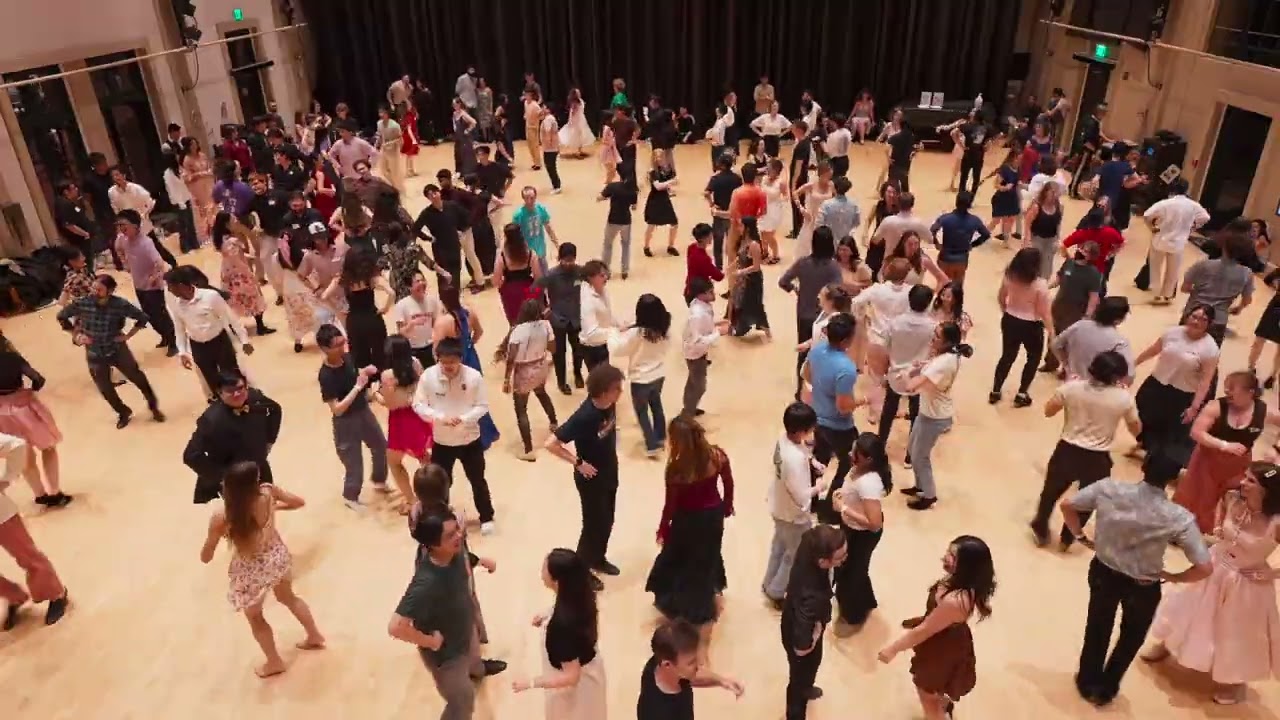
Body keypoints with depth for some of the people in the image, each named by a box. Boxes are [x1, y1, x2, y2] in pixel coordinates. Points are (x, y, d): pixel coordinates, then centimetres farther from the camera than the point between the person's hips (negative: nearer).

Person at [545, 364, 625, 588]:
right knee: (594, 524, 8)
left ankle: (598, 559, 43)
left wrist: (610, 457, 9)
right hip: (592, 479, -7)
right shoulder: (584, 417, -32)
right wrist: (578, 463, -22)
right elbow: (551, 443, -29)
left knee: (607, 521, 21)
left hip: (610, 474, 7)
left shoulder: (610, 405, -11)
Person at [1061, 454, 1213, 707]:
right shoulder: (1179, 518, -27)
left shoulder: (1108, 489, -22)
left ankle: (1087, 683, 47)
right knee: (1131, 638, 29)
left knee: (1097, 628, 29)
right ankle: (1105, 689, 46)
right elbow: (1205, 568, -24)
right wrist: (1173, 577, -6)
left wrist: (1082, 536, 5)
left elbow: (1067, 505, -9)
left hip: (1103, 572, 2)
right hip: (1143, 588, -2)